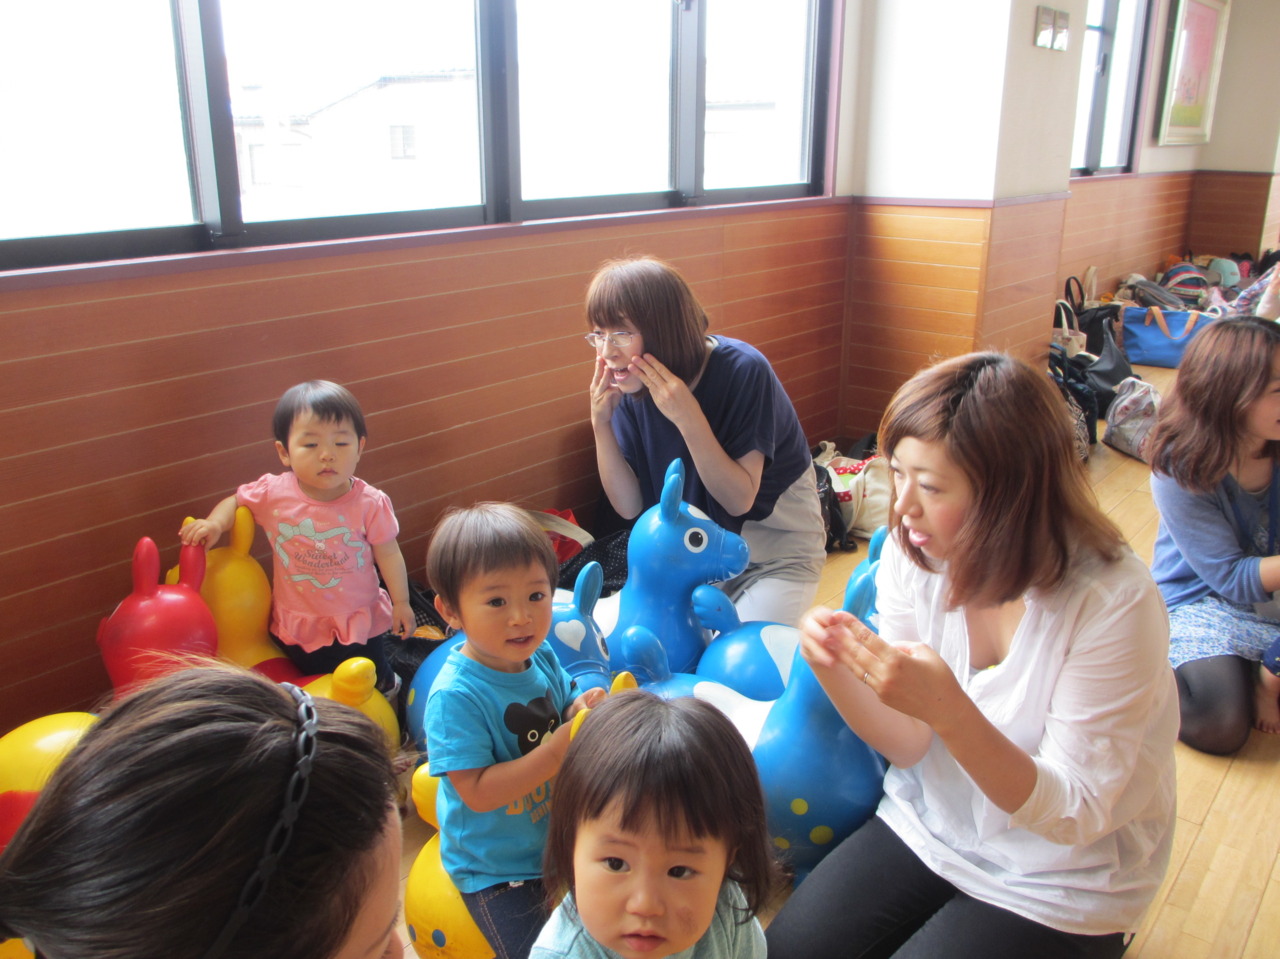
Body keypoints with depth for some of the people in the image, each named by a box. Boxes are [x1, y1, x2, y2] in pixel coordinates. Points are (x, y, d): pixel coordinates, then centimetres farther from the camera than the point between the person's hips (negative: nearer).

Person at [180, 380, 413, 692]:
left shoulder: (370, 504, -21)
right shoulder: (272, 493, -16)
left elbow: (388, 554, -10)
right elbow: (235, 502, 3)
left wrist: (401, 603, -5)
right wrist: (213, 524, -16)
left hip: (359, 624, -2)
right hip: (296, 627, 2)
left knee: (372, 684, 20)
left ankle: (388, 686, 52)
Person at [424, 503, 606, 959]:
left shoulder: (542, 658, -8)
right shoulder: (455, 695, -29)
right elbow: (478, 793, -30)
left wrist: (581, 710, -16)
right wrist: (559, 749, -35)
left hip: (557, 840, 6)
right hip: (498, 872, -6)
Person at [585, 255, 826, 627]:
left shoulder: (742, 371, -24)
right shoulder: (631, 386, -10)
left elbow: (740, 499, -25)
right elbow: (629, 506, -8)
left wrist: (688, 417, -35)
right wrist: (601, 423, -21)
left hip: (776, 555, -4)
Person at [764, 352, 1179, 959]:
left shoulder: (1112, 601, -27)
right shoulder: (911, 553, -13)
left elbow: (1076, 814, -23)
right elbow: (910, 745, -7)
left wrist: (948, 708, -40)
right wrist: (836, 671, -29)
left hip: (1065, 880, -3)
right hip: (928, 826, 4)